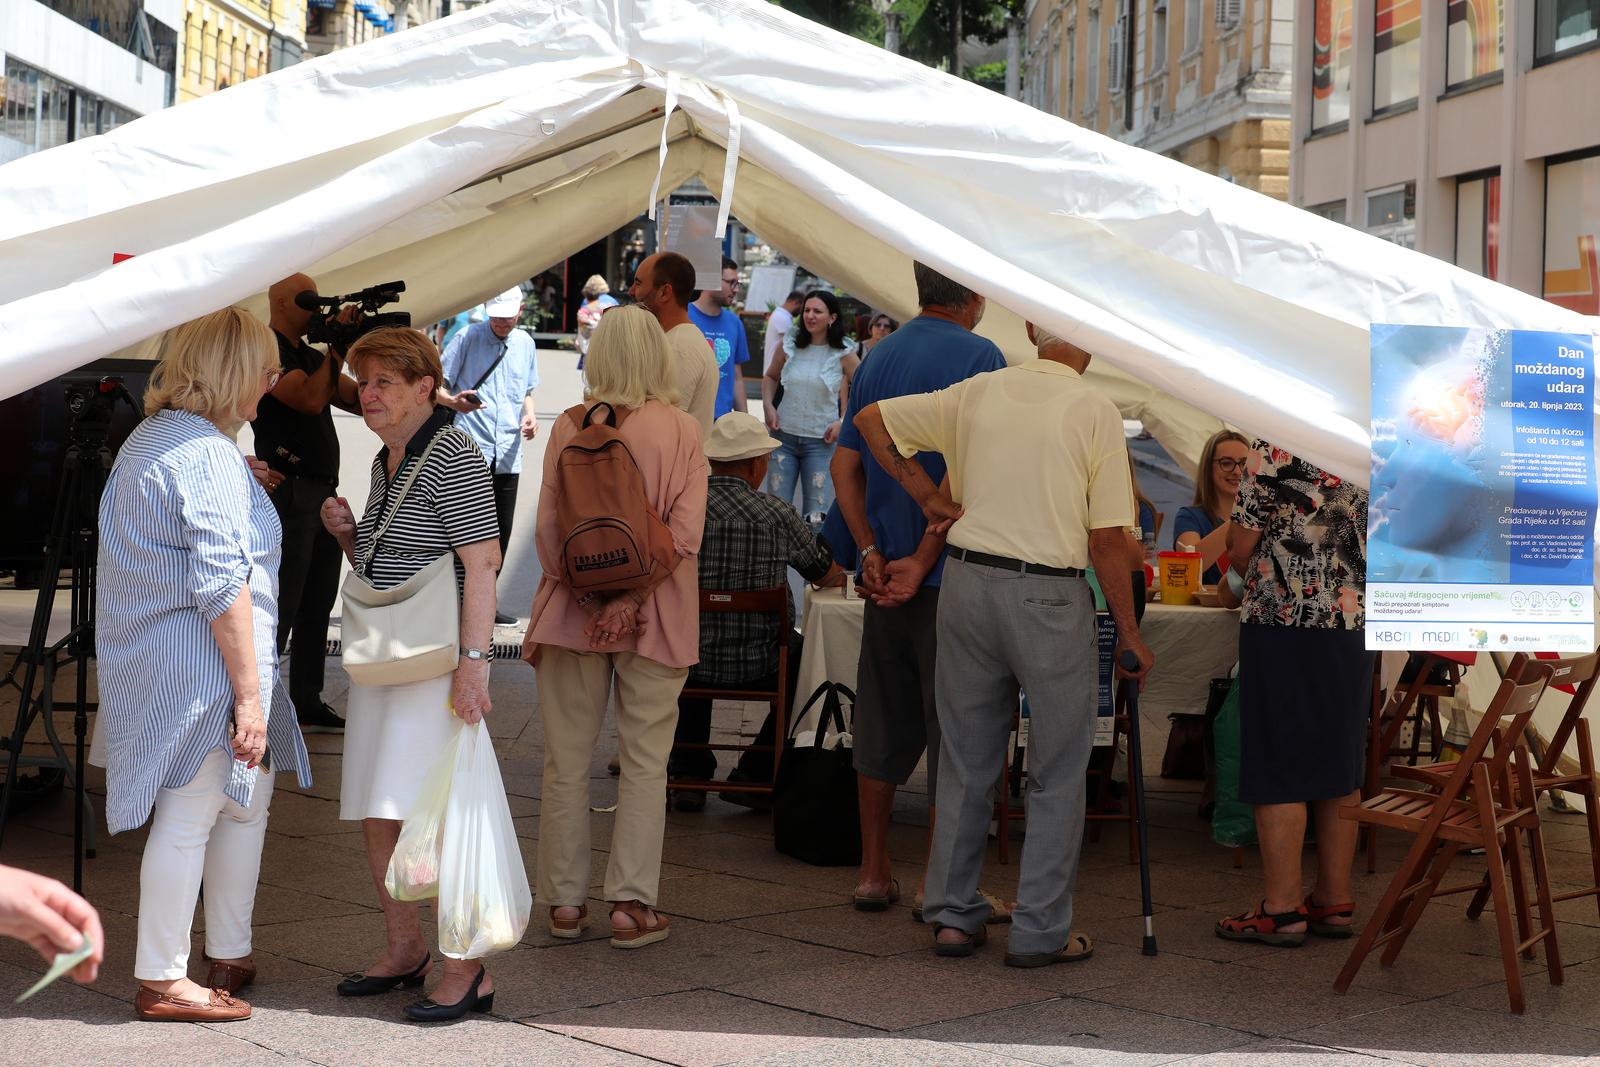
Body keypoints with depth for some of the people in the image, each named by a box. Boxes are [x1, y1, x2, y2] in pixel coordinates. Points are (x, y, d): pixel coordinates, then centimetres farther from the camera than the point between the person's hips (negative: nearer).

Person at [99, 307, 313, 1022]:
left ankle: (228, 957, 24)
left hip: (151, 662, 11)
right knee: (189, 816, -3)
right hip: (198, 667, -11)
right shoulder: (206, 454, -17)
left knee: (248, 796, 17)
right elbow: (221, 586, -21)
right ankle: (161, 981, 4)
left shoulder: (149, 439, 16)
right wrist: (249, 692, -20)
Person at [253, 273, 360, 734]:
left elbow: (358, 399, 16)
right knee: (280, 610, -7)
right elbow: (311, 399, -21)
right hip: (290, 492, -9)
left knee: (317, 608, 11)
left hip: (324, 492, 9)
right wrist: (338, 348, -14)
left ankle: (308, 704, 18)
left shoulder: (311, 355, 18)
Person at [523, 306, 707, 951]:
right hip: (655, 619, -1)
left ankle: (565, 901, 15)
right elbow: (685, 530, -12)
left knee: (567, 759, 9)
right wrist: (632, 600, -12)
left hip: (573, 609, 1)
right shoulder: (682, 430, -5)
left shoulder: (568, 429, -3)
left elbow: (548, 527, -6)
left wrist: (584, 597, -2)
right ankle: (631, 905, 4)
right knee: (644, 761, 6)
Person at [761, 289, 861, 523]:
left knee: (816, 516, -3)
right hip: (784, 435, 2)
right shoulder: (789, 345, 2)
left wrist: (843, 421, -7)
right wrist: (768, 406, 2)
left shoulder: (842, 354, -5)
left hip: (821, 441, -2)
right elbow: (770, 377, 18)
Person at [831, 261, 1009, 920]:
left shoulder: (881, 356, 11)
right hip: (949, 573, -7)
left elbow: (845, 464, 8)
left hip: (887, 573, 7)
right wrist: (923, 559, -15)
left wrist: (871, 553, 1)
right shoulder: (979, 357, -11)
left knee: (883, 723, 14)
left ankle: (873, 871, 20)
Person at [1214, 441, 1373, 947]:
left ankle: (1282, 908, 0)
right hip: (1355, 621, 6)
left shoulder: (1273, 448, -10)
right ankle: (1335, 900, 16)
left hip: (1284, 621, -6)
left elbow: (1241, 548, -9)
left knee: (1277, 764, -1)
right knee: (1340, 763, 11)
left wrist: (1248, 580, 12)